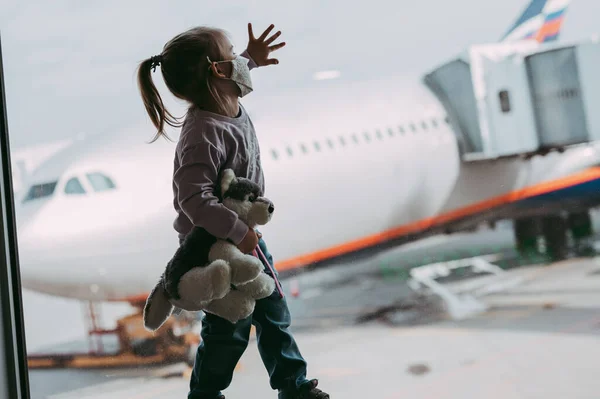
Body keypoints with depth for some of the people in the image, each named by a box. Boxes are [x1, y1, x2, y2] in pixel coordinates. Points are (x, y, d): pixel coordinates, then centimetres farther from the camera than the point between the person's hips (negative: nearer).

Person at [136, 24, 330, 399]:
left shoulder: (228, 106, -4)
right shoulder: (204, 134, -33)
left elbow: (227, 77, 23)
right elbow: (193, 198, -39)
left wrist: (250, 59, 19)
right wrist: (237, 231, -33)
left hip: (245, 235, 9)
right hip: (216, 245, -9)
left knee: (273, 311, 19)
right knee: (229, 328, 5)